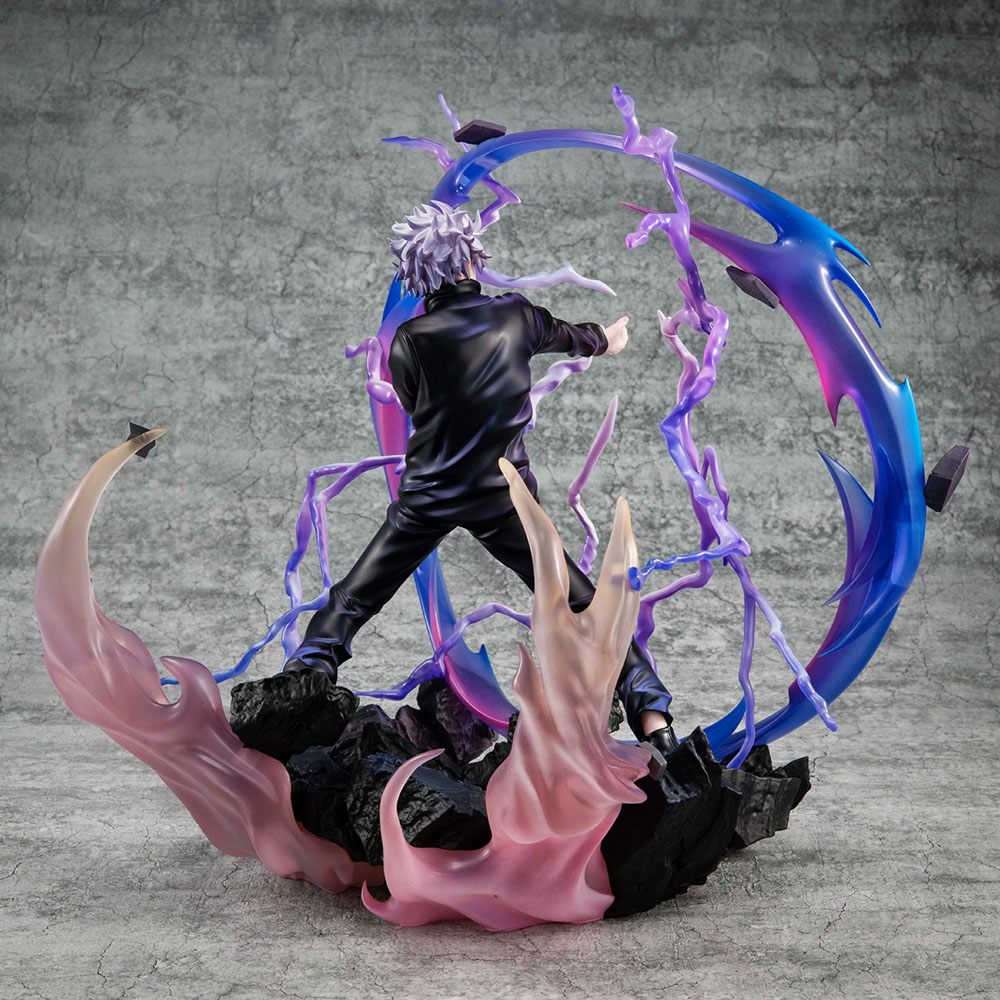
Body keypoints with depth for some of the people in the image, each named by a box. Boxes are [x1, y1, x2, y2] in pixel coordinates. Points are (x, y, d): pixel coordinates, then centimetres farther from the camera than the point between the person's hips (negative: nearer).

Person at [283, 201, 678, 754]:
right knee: (582, 606, 9)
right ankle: (652, 718, 7)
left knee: (350, 604, 13)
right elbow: (570, 335, 22)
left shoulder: (409, 341, -5)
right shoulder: (515, 315, 0)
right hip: (503, 497, 1)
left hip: (427, 497, -1)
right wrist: (607, 337, 46)